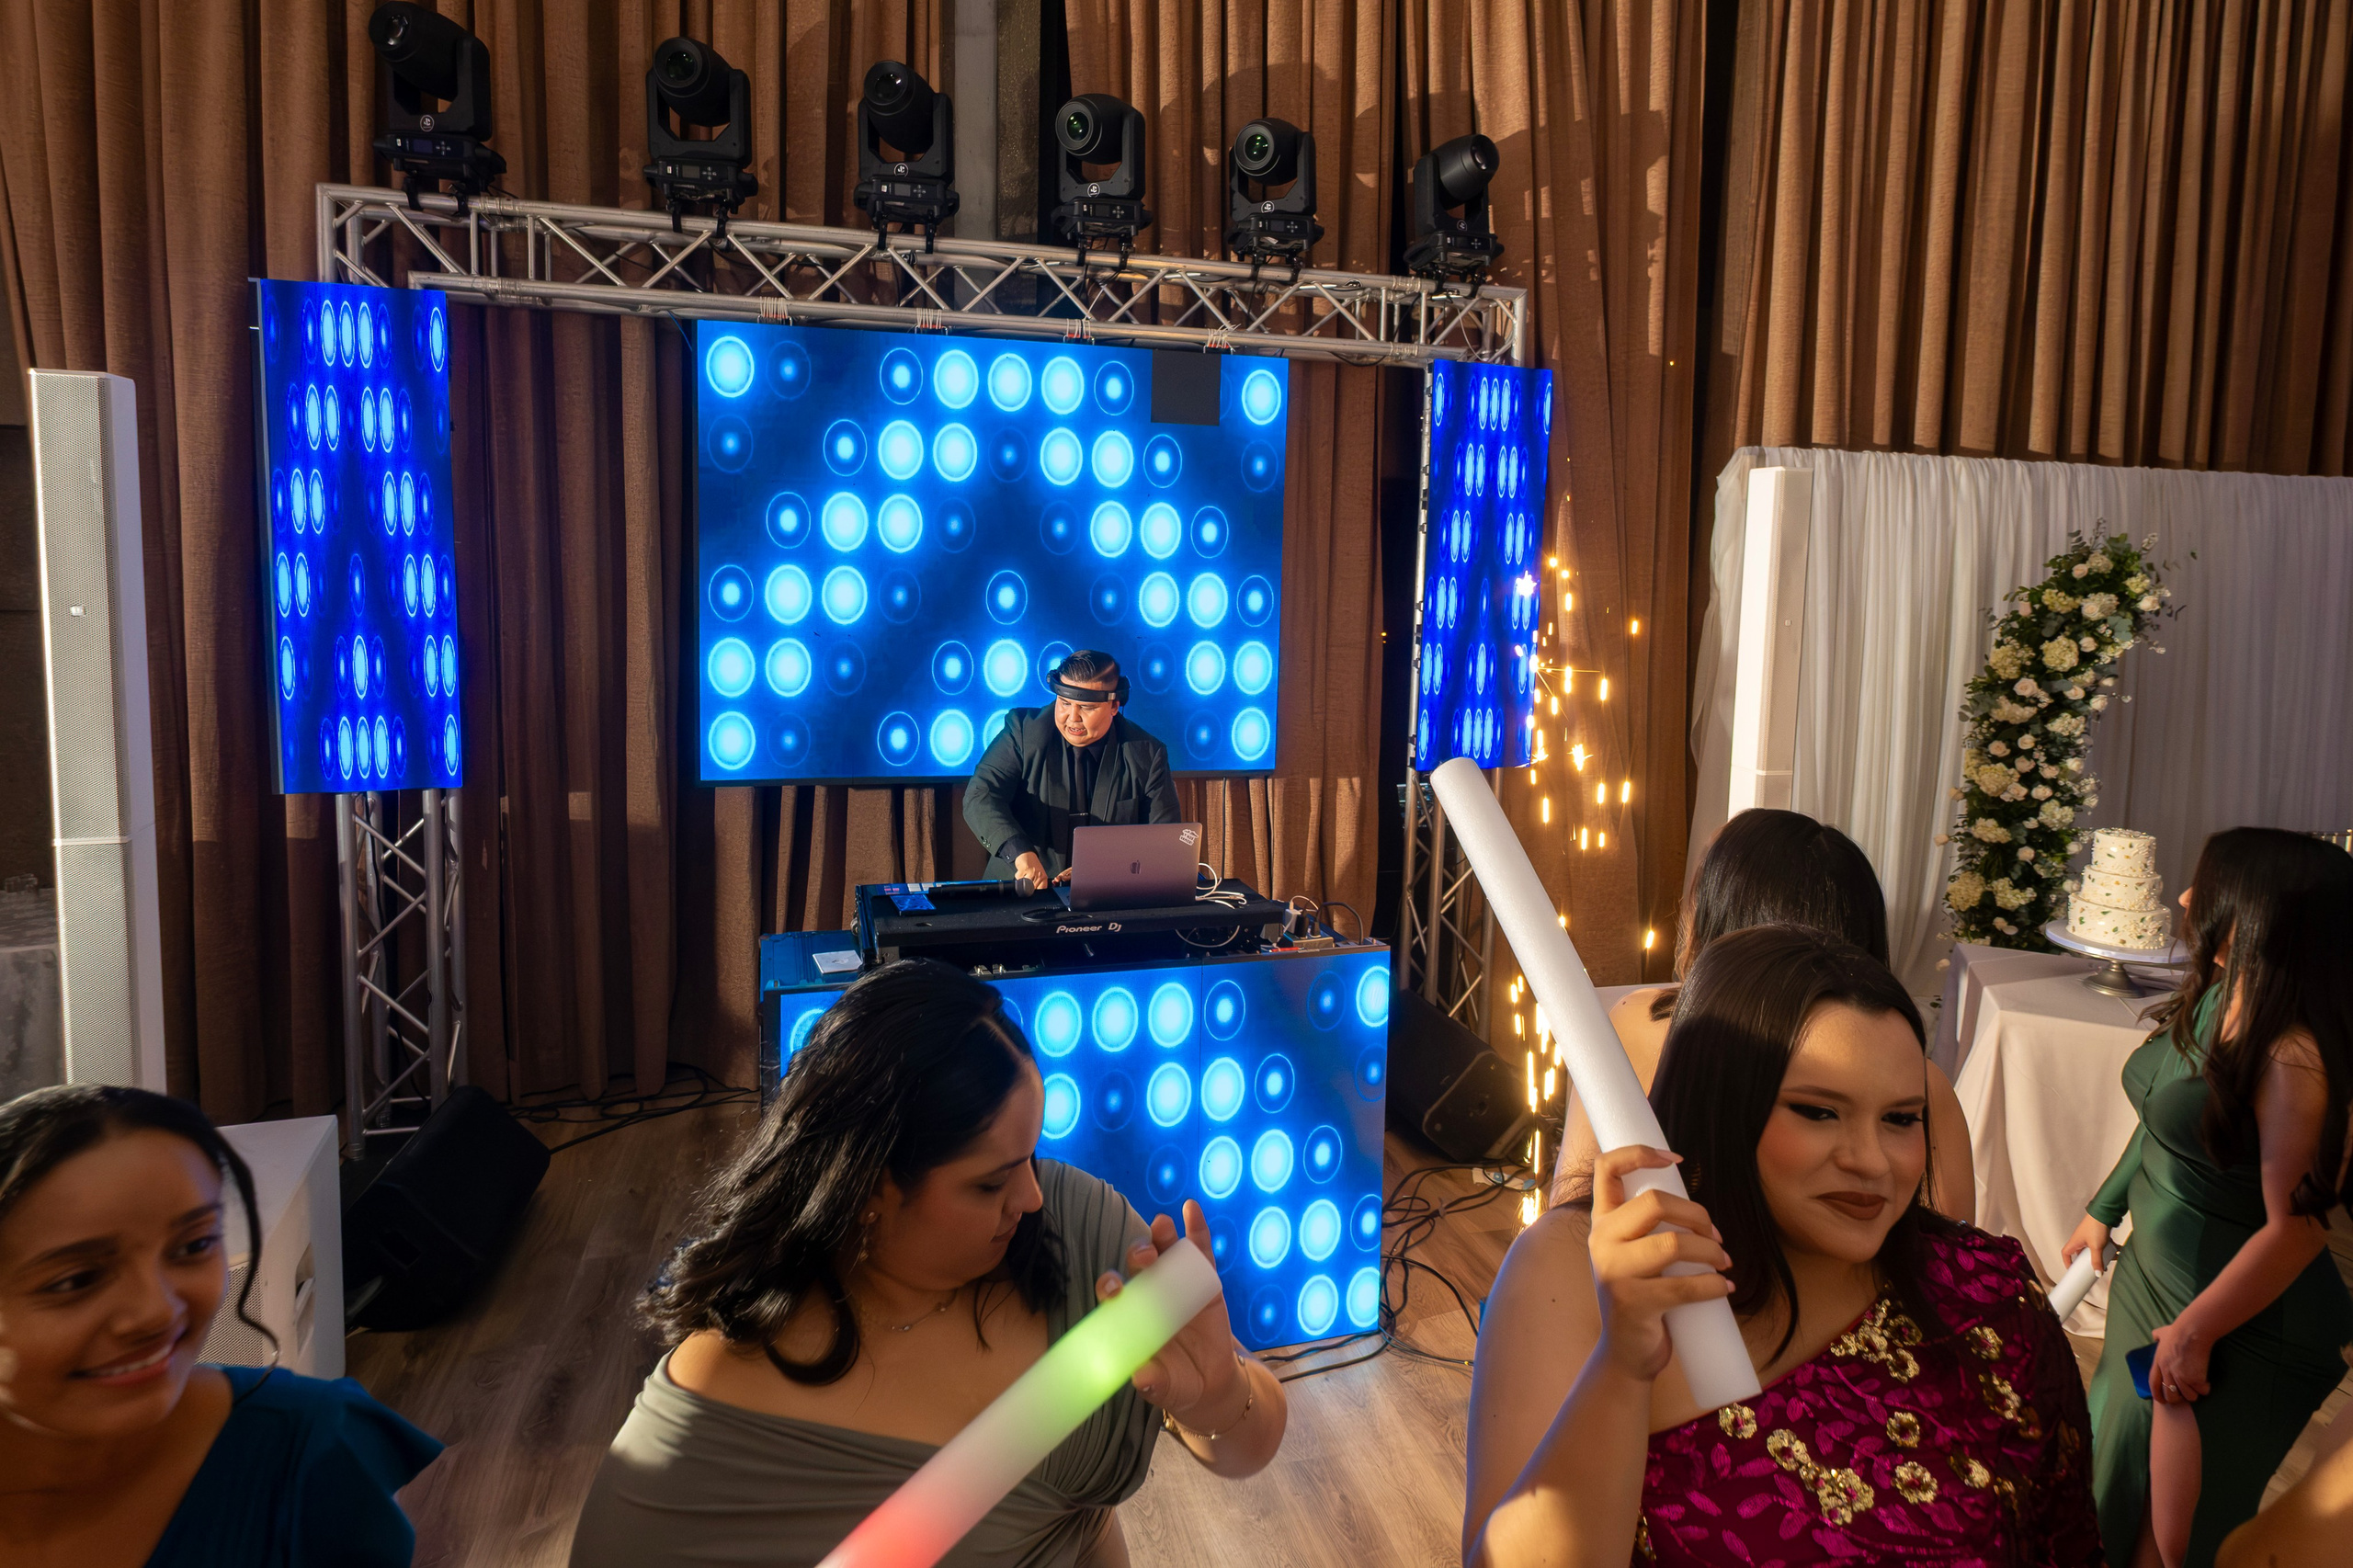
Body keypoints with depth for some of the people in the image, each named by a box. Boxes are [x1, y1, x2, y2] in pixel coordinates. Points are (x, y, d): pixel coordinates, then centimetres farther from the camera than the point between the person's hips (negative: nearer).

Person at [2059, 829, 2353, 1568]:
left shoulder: (2292, 1056, -28)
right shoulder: (2211, 1002, -2)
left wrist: (2193, 1332, -18)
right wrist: (2102, 1211, 19)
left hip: (2241, 1326, -8)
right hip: (2150, 1278, 8)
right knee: (2112, 1508, 23)